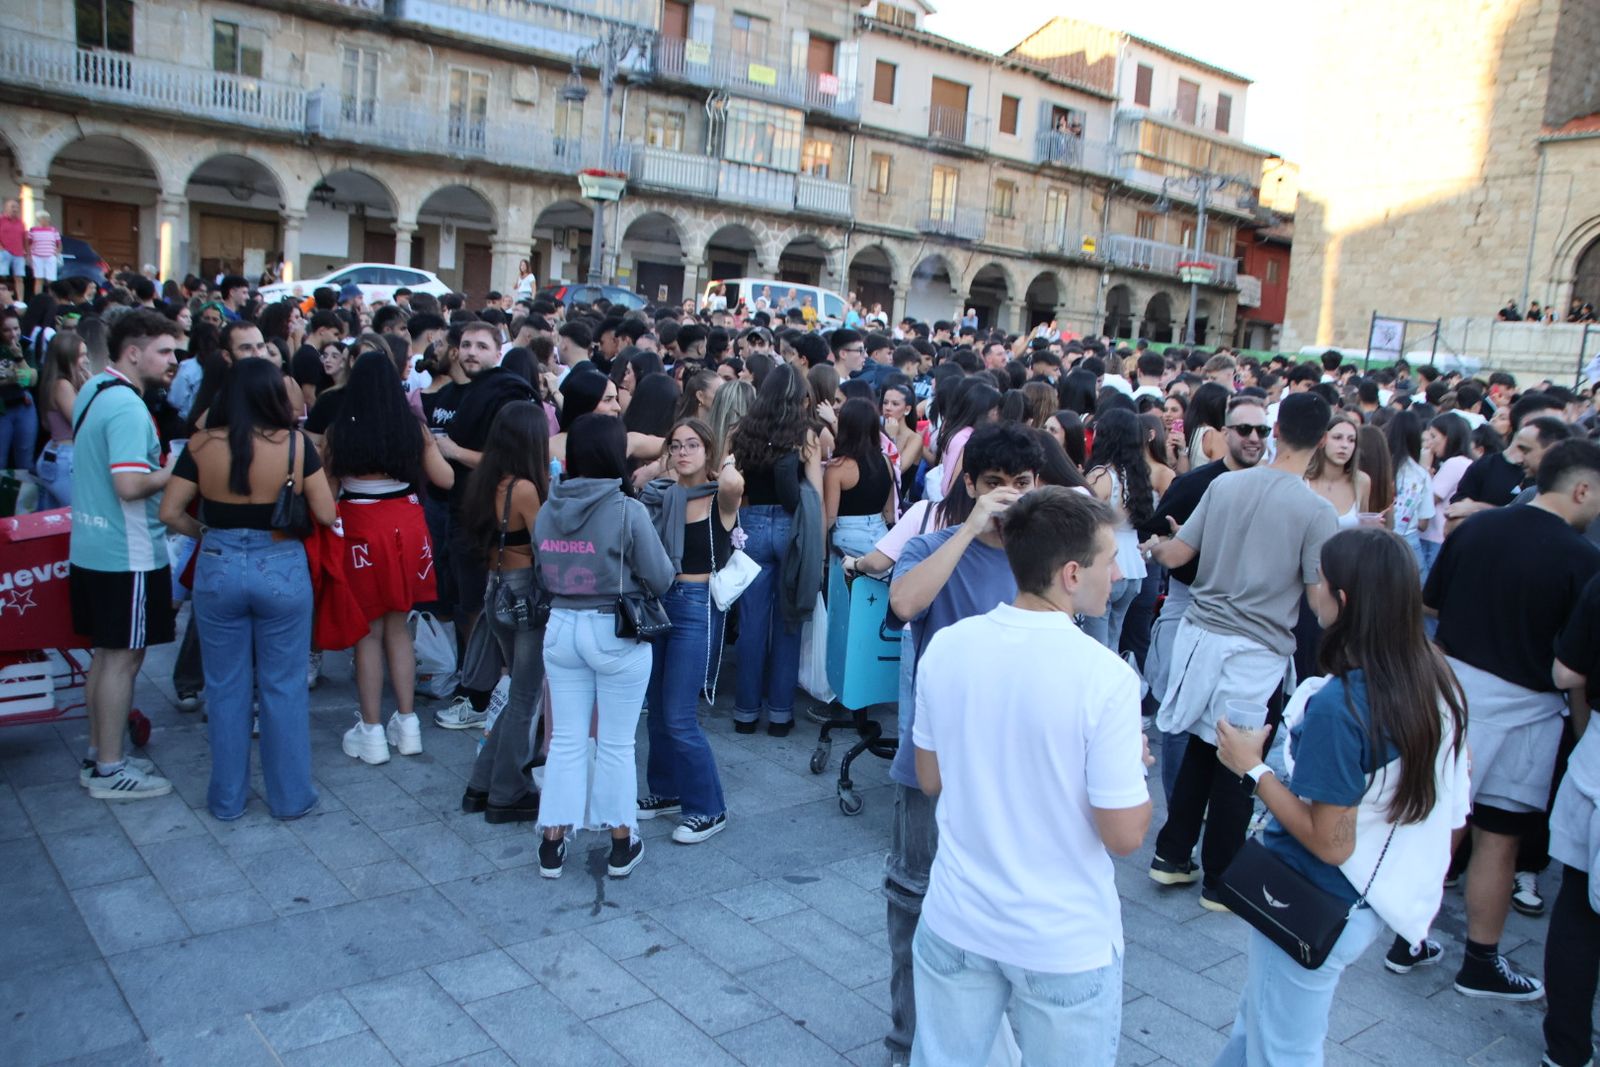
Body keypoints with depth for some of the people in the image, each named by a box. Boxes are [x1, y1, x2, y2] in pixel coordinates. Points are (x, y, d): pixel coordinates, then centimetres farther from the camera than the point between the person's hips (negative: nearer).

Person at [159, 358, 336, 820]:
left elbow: (170, 512, -4)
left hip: (218, 569, 2)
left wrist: (206, 532, 14)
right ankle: (290, 797, 20)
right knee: (284, 687, 11)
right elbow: (326, 514, -8)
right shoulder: (295, 443, -10)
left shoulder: (201, 445, -5)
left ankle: (227, 798, 26)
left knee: (226, 687, 14)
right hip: (282, 570, -2)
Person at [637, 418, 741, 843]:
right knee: (657, 708, 16)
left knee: (679, 718, -4)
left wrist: (726, 467, -12)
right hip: (657, 602, 6)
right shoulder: (662, 496, 4)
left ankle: (708, 809, 12)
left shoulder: (720, 498, -10)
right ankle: (666, 792, 36)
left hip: (697, 608, -6)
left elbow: (734, 483, -30)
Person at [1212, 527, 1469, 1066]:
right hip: (1380, 896, 8)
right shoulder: (1437, 680, -6)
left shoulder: (1339, 704, -30)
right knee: (1258, 1016, 27)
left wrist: (1253, 767, -17)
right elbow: (1452, 811, 6)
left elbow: (1330, 842, -24)